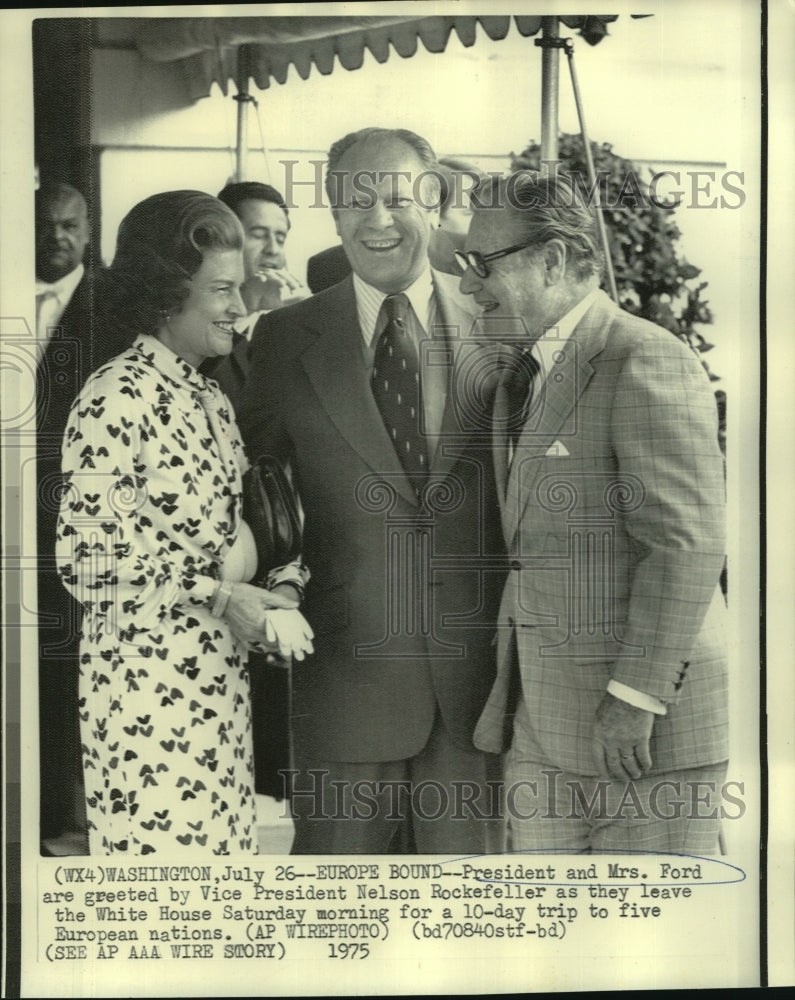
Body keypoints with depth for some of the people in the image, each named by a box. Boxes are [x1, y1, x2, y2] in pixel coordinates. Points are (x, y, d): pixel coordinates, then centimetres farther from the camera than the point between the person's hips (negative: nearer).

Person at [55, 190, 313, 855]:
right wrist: (217, 595, -18)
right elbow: (86, 561, -17)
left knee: (221, 840, 14)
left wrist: (266, 597, 0)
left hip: (220, 674, 8)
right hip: (147, 682, -8)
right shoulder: (116, 400, -14)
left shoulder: (210, 398, 12)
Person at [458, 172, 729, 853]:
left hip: (645, 720, -8)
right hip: (542, 719, 8)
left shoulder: (647, 364, -14)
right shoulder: (523, 378, 15)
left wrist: (634, 697, -20)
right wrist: (507, 692, 14)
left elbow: (689, 544, -20)